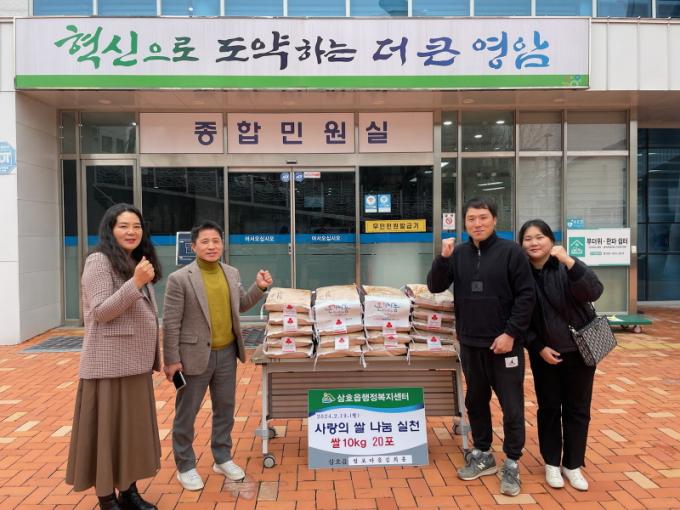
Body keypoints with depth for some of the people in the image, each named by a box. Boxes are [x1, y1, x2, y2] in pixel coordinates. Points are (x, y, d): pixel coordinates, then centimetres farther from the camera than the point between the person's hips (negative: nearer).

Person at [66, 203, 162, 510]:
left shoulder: (137, 263, 13)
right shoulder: (99, 261, -10)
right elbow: (101, 312, -18)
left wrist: (154, 355, 18)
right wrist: (137, 283, -26)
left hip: (135, 362, 8)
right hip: (109, 363, -8)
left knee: (134, 428, 14)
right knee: (108, 429, 2)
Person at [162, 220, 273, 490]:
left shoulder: (232, 273, 4)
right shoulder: (179, 278, -12)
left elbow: (241, 305, 16)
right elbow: (171, 323, -11)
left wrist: (259, 287, 0)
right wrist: (171, 360, -11)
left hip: (227, 353, 5)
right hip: (194, 355, -5)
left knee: (225, 409, 16)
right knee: (186, 414, 9)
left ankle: (222, 459, 34)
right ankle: (185, 466, 27)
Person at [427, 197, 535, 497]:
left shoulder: (510, 252, -7)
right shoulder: (459, 254, 6)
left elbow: (526, 295, -9)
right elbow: (435, 287, 2)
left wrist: (511, 333, -15)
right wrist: (443, 258, -13)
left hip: (504, 343, -4)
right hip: (470, 344, 5)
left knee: (511, 407, 3)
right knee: (476, 402, 16)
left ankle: (512, 464, 19)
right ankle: (482, 455, 32)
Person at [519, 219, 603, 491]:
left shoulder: (567, 267, -10)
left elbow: (594, 292, -27)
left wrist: (569, 261, -36)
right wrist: (538, 347, -9)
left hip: (579, 351, 0)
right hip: (544, 354, 1)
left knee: (577, 410, 9)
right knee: (549, 409, 10)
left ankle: (573, 465, 25)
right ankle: (552, 463, 26)